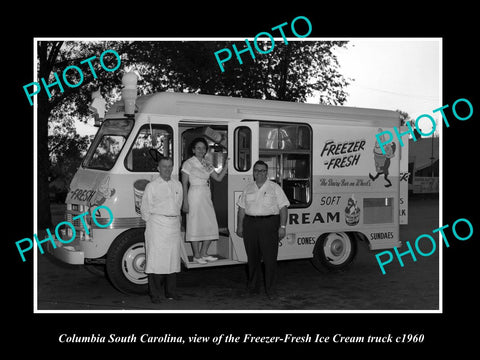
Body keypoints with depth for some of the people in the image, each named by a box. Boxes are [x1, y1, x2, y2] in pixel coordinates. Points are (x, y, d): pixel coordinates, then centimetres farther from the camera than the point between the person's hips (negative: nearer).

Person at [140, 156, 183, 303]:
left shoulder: (178, 185, 13)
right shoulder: (152, 186, 0)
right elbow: (144, 208, 3)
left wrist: (175, 218, 12)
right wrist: (152, 223, 3)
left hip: (174, 226, 4)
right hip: (157, 226, -4)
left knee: (173, 259, 7)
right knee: (156, 260, -5)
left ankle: (171, 292, 16)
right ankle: (155, 294, 1)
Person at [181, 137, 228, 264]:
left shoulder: (206, 164, 13)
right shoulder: (188, 163, -5)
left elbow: (218, 178, 12)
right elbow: (184, 184, -8)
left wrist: (225, 165, 0)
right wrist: (185, 202, -13)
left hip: (206, 196, 6)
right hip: (194, 195, -6)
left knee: (211, 226, 5)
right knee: (195, 225, -1)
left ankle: (204, 253, 18)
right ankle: (196, 255, 10)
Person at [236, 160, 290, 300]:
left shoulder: (275, 188, 4)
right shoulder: (248, 189, 15)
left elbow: (283, 208, -1)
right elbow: (242, 209, 14)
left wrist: (282, 227, -8)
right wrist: (239, 226, 8)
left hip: (269, 224, -3)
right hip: (250, 224, 3)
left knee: (270, 258, -5)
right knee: (252, 258, 7)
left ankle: (271, 290, 2)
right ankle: (253, 288, 19)